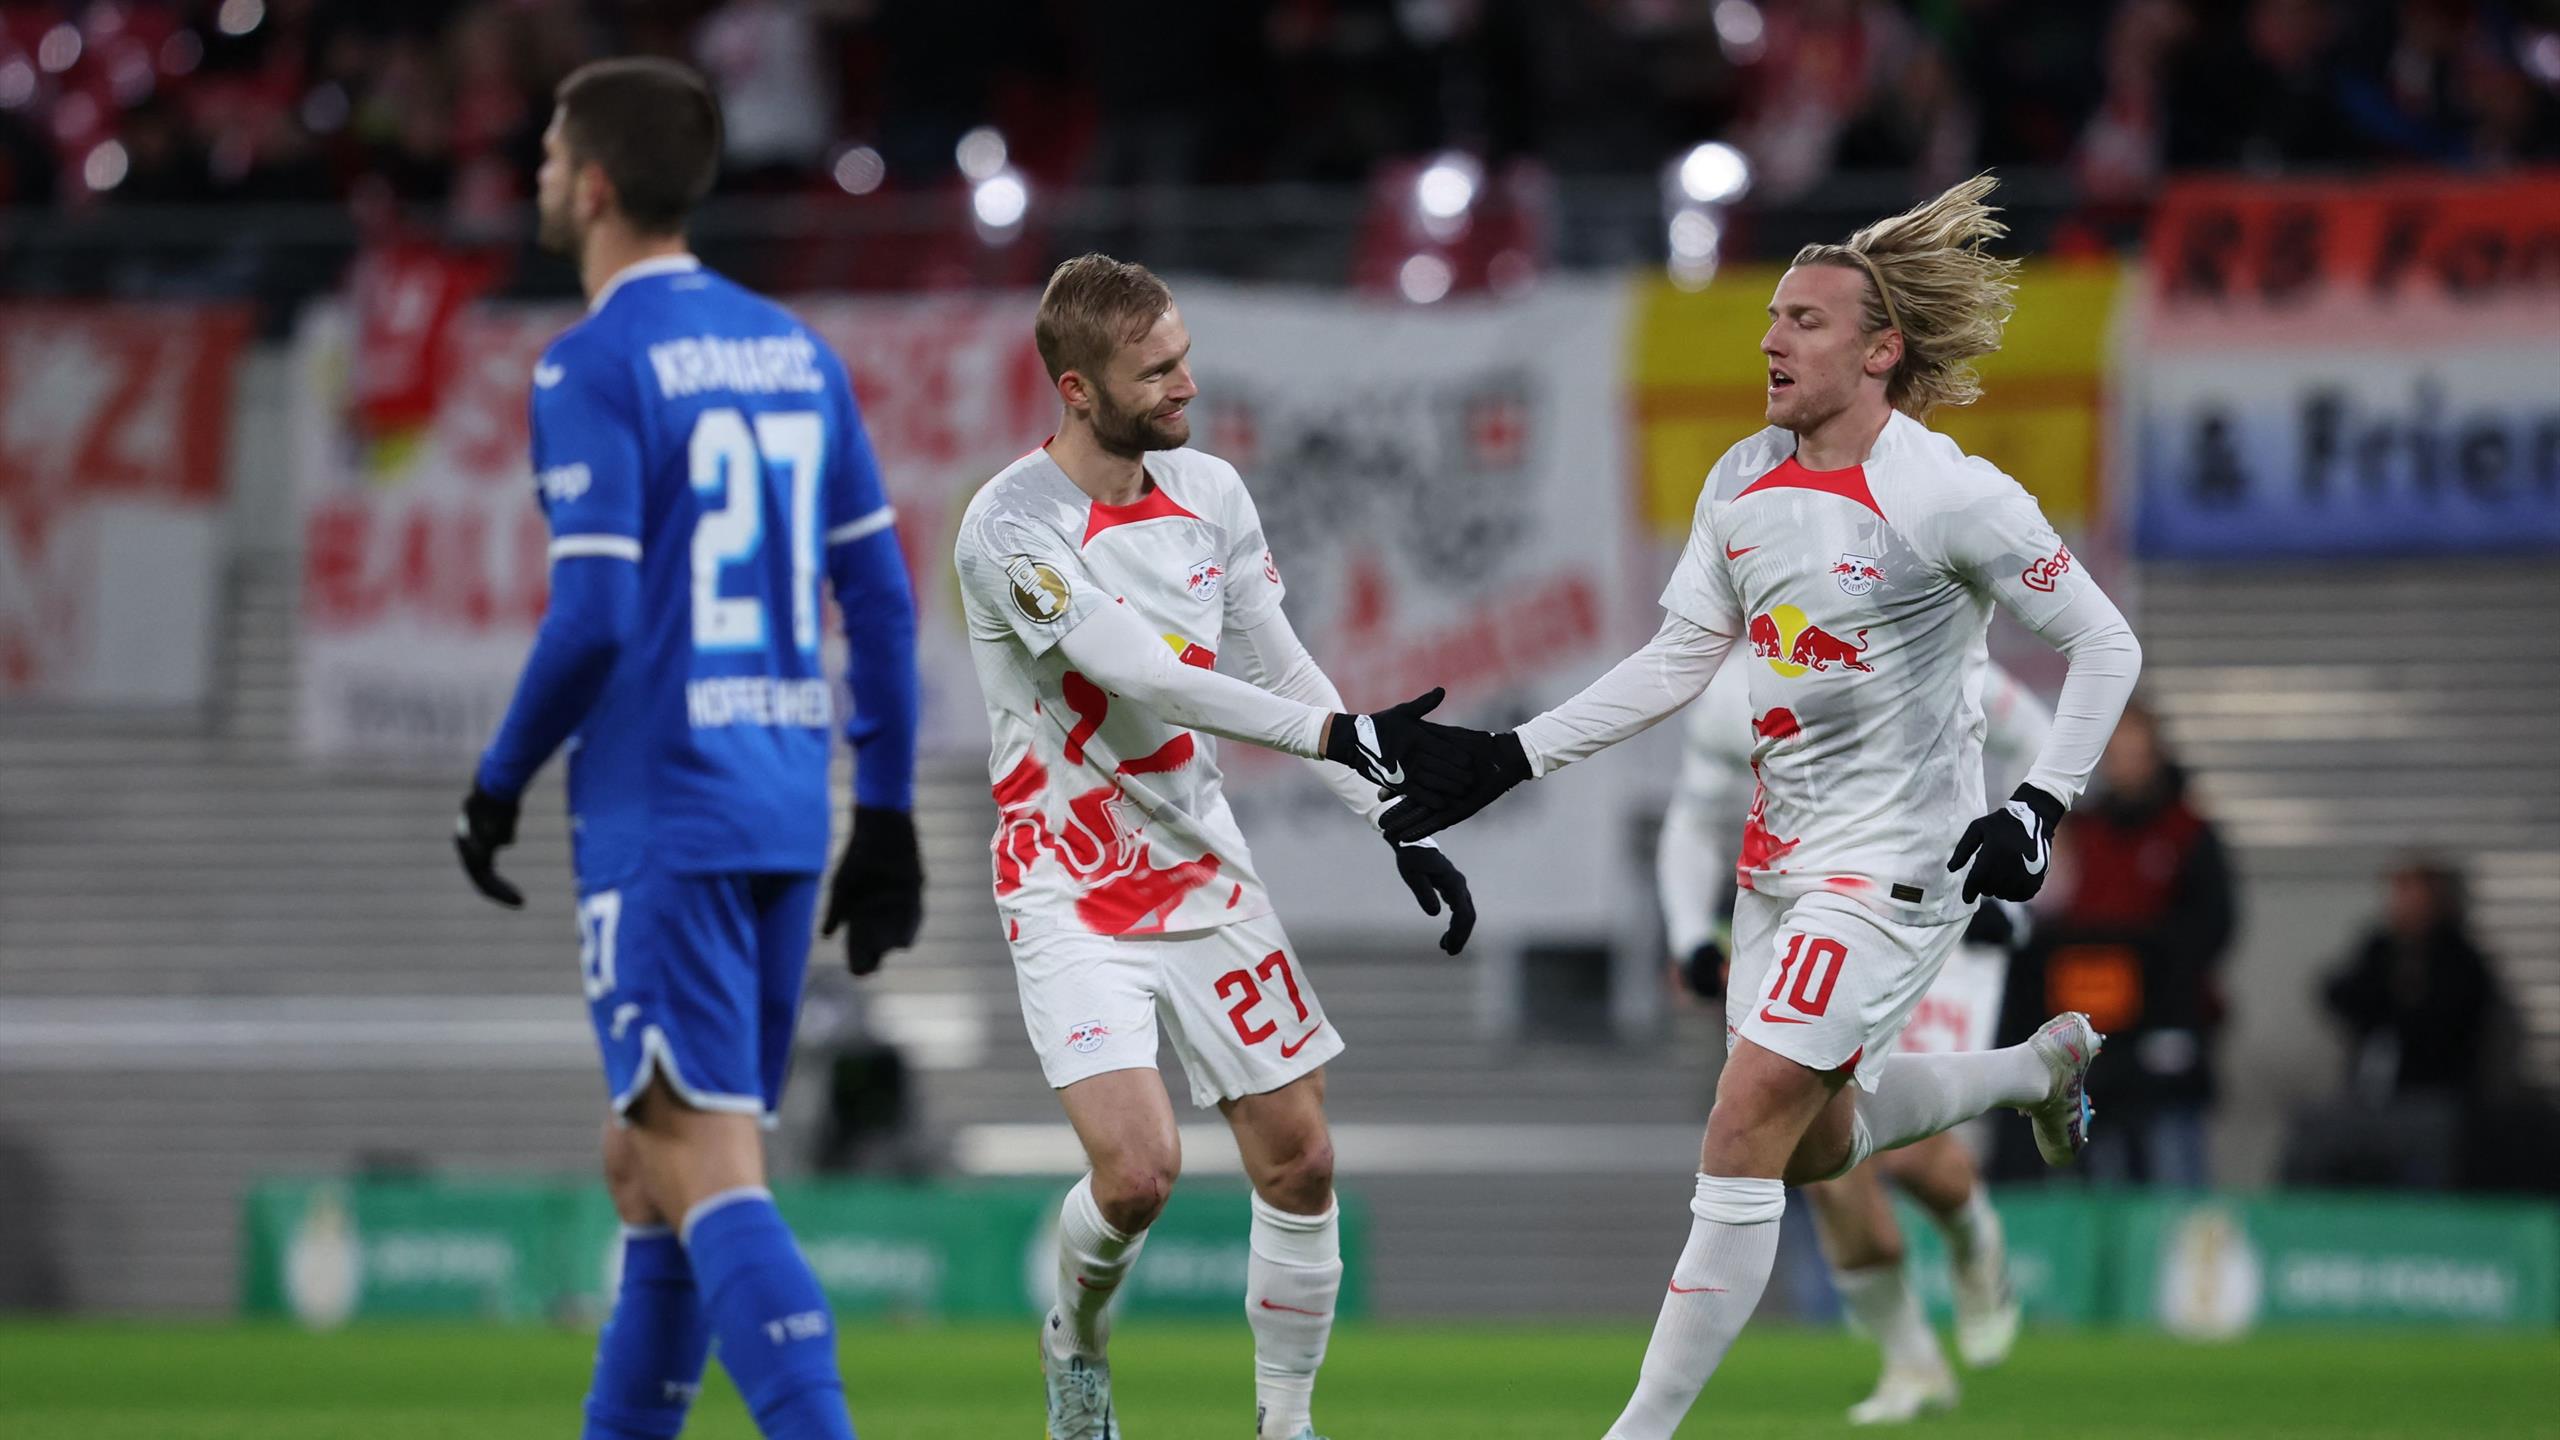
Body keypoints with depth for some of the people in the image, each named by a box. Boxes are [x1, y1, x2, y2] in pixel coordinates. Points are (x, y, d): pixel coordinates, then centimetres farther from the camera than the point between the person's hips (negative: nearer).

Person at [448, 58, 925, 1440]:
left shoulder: (594, 366, -9)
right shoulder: (793, 350, 13)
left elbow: (594, 616, -16)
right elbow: (880, 598, 12)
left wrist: (499, 782, -2)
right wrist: (888, 810, 17)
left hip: (658, 822, -8)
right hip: (783, 811, 8)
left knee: (705, 1169, -12)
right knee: (649, 1165, 16)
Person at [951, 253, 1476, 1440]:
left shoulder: (1209, 492, 3)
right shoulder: (1010, 527, -19)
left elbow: (1278, 669, 11)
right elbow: (1137, 674, -28)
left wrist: (1398, 822, 5)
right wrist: (1336, 736, -32)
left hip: (1205, 875, 6)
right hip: (1072, 894, -6)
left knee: (1298, 1160, 2)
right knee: (1137, 1171, -19)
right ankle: (1078, 1339, 13)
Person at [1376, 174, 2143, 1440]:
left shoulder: (1953, 499, -16)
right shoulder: (1743, 483, 3)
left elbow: (2106, 645, -8)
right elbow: (1676, 662, 11)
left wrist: (2038, 809, -17)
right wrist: (1504, 760, 5)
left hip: (1902, 854, -8)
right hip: (1781, 848, 8)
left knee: (1744, 1135, -13)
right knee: (1813, 1145, 19)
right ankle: (2041, 1066, 45)